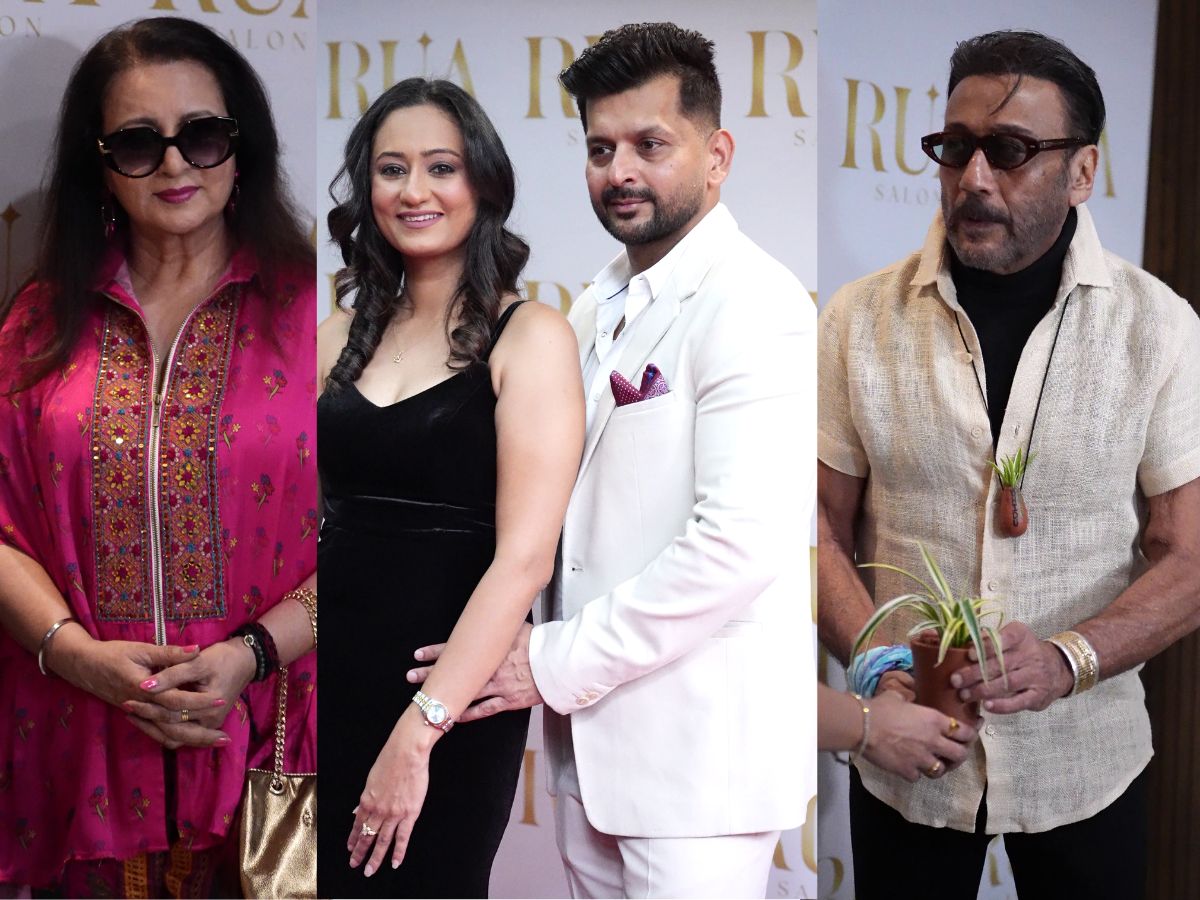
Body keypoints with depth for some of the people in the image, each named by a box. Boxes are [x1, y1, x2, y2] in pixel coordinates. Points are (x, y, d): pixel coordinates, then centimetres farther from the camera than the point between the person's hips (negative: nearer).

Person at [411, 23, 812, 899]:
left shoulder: (754, 307, -15)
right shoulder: (599, 305, 13)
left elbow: (738, 547, -23)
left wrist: (558, 662, -16)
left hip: (700, 749, -8)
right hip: (592, 735, 8)